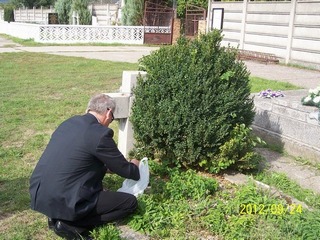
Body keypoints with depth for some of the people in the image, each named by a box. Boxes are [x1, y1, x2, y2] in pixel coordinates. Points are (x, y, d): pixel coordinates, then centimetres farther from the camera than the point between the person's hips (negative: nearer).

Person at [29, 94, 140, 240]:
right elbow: (125, 171, -1)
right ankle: (71, 225, -5)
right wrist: (134, 167, 21)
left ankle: (60, 217, 13)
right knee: (130, 202, 1)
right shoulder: (100, 134, -14)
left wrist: (106, 167, 33)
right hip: (64, 201, -9)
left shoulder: (69, 122, 10)